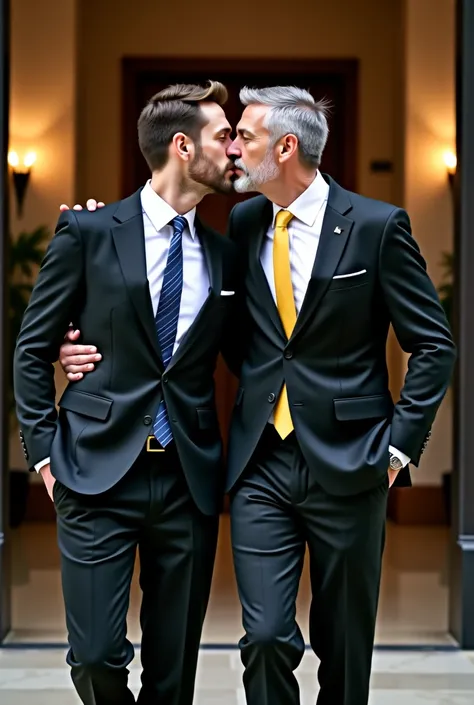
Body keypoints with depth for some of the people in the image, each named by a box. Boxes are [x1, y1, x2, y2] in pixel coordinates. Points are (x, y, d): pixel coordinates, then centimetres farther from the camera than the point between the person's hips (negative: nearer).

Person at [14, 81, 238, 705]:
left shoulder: (223, 255, 9)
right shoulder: (88, 233, -2)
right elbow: (32, 350, 2)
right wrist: (45, 451, -4)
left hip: (190, 480, 4)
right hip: (99, 471, -3)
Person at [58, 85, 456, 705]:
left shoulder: (377, 226, -5)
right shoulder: (243, 223, 6)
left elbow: (434, 345, -2)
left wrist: (401, 444, -7)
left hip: (346, 465, -2)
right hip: (261, 467, 3)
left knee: (345, 644, 10)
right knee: (266, 636, -5)